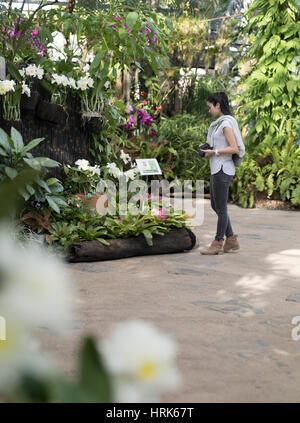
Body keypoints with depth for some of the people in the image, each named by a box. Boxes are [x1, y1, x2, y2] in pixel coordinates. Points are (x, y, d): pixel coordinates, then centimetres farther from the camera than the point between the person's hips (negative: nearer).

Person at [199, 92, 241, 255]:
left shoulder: (226, 123, -14)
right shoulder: (219, 123, 15)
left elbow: (234, 148, -19)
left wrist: (214, 152, -16)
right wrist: (208, 147, 7)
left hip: (223, 170, -10)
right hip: (216, 169, 10)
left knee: (221, 208, 0)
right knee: (215, 205, 15)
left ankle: (218, 243, 10)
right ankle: (231, 239, 21)